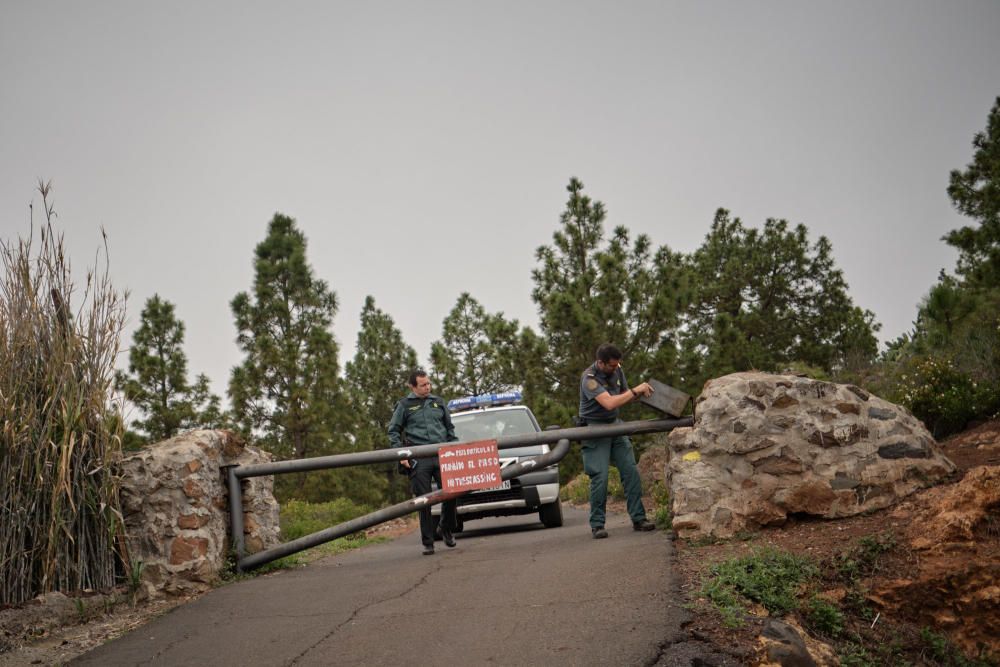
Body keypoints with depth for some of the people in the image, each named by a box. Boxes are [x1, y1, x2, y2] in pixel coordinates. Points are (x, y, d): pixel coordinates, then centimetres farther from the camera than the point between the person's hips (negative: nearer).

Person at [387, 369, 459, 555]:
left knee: (450, 493, -2)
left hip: (442, 456, 3)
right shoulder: (404, 405, 5)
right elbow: (393, 431, 7)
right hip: (418, 459, -3)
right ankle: (428, 542, 7)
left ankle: (447, 529, 24)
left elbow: (450, 428, 21)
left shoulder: (438, 402, 15)